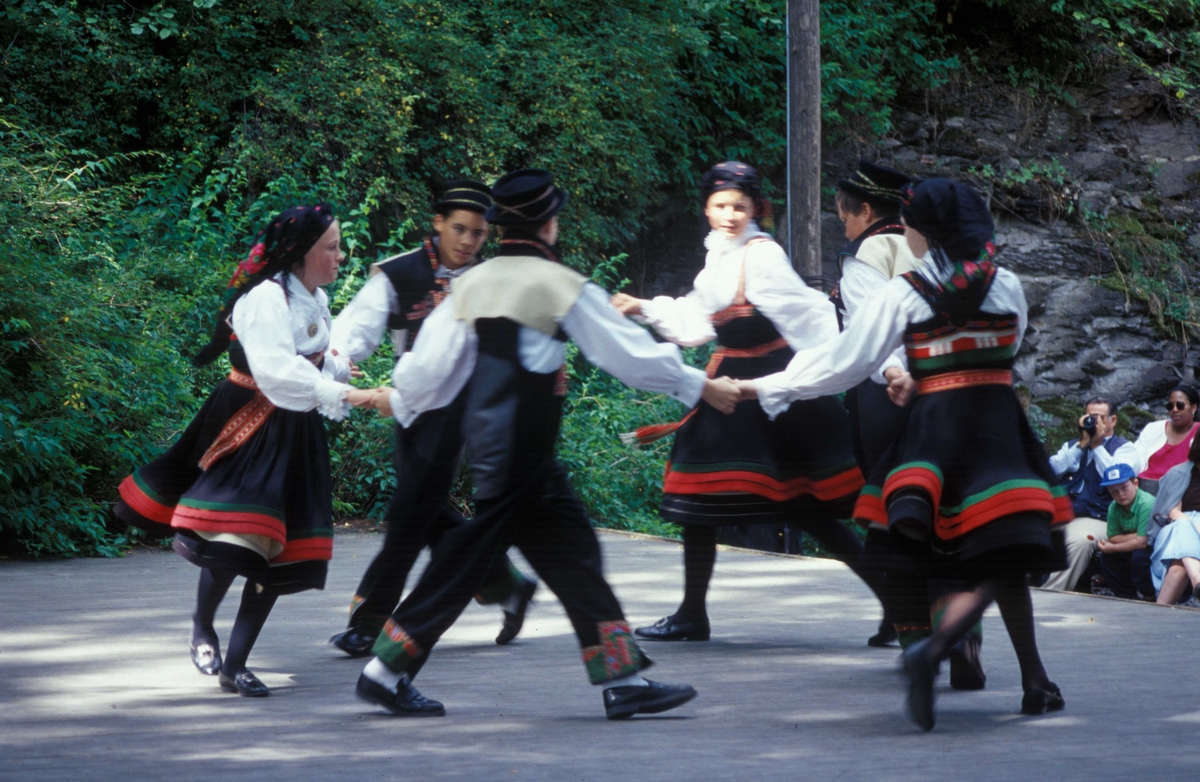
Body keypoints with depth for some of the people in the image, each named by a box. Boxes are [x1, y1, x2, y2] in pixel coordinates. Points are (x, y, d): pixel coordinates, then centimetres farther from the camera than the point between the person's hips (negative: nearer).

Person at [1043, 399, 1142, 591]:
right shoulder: (1072, 445, 26)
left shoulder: (1125, 448, 13)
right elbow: (1054, 469, 6)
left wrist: (1097, 445, -3)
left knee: (1080, 541, -37)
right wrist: (1082, 444, 2)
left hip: (1097, 519, -4)